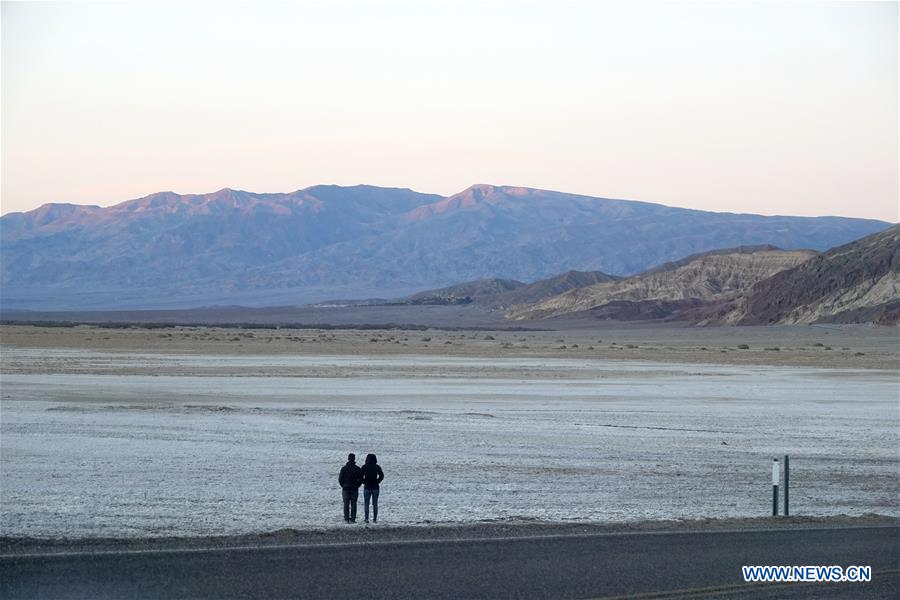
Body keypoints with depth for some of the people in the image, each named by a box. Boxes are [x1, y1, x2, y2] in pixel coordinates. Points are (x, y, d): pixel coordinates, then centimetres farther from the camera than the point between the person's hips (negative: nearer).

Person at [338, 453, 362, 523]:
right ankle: (352, 519, 0)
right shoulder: (358, 469, -4)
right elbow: (361, 479, -2)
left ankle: (346, 519, 1)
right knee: (353, 504, 3)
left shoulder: (344, 468, -5)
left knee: (346, 504, 4)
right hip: (354, 489, 0)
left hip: (345, 488, 0)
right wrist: (357, 486, 10)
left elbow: (340, 479, -5)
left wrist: (343, 485, 9)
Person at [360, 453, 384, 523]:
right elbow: (381, 475, -10)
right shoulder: (377, 467, -1)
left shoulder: (364, 467, -2)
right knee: (375, 504, 6)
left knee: (366, 504, 5)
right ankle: (374, 519, 3)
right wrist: (377, 482, -1)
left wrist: (364, 482, 2)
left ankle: (366, 518, -3)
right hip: (375, 488, 1)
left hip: (367, 488, -1)